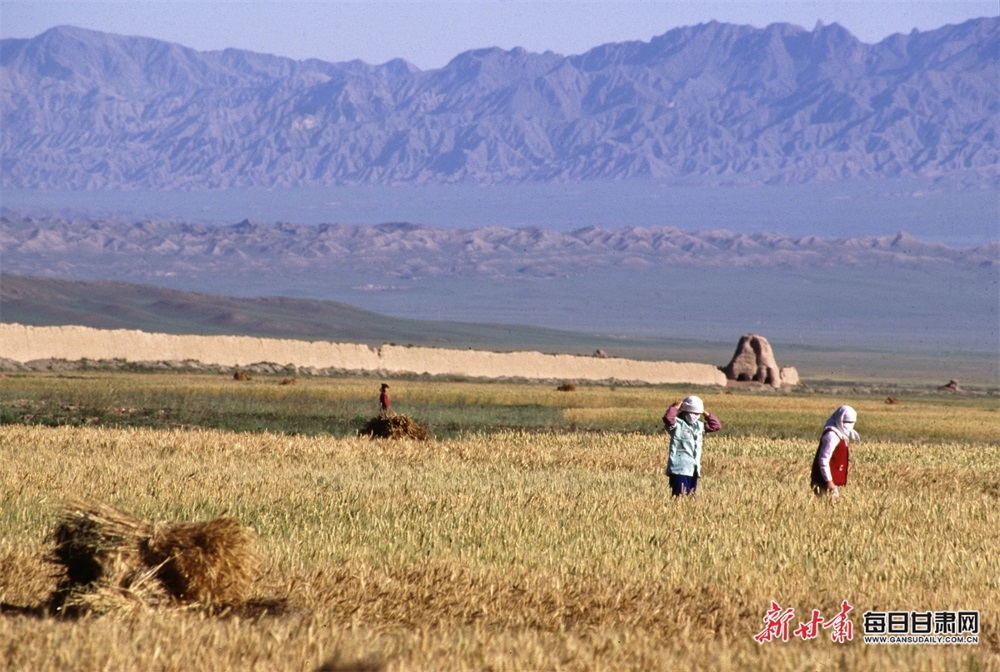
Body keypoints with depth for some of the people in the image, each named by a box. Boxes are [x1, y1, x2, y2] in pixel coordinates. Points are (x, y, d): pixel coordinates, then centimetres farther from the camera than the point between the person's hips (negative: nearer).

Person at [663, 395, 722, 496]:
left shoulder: (699, 425, 16)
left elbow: (716, 426, 24)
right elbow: (668, 418, -28)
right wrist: (675, 408, -13)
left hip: (694, 468, 7)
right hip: (679, 469, -7)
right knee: (680, 495, -13)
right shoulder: (678, 424, -7)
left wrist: (706, 414, 14)